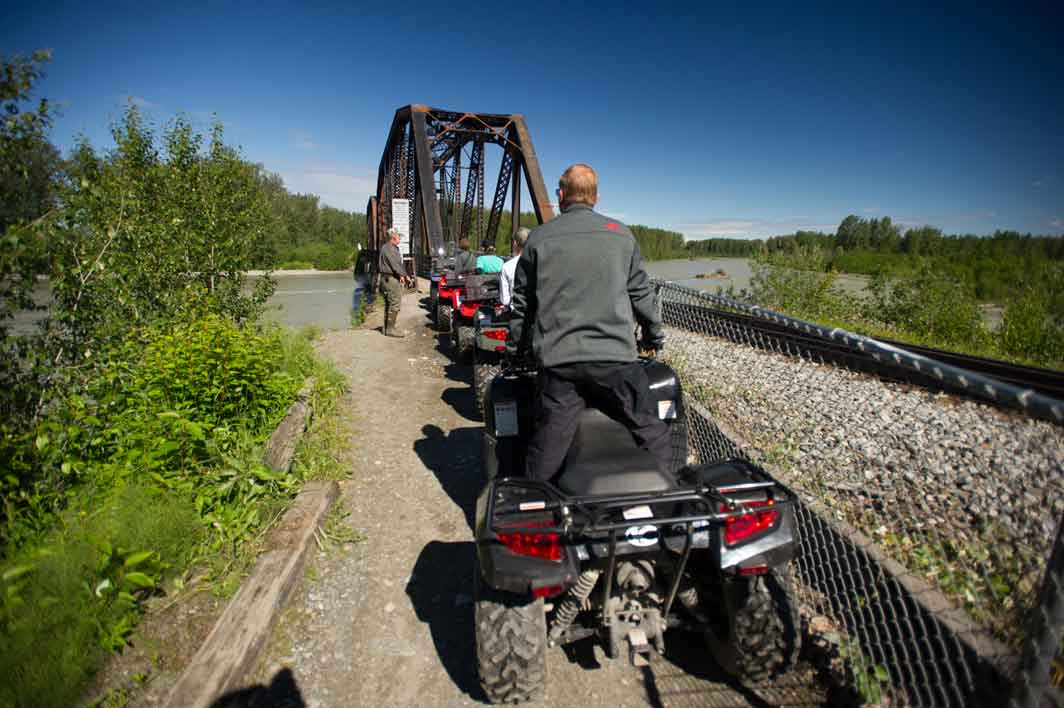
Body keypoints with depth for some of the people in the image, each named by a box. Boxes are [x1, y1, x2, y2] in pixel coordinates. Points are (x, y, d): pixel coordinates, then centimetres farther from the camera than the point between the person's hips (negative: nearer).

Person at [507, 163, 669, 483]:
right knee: (653, 435, 12)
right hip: (615, 355, 0)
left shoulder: (539, 237, 8)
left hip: (557, 358, 1)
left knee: (546, 450, 8)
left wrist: (515, 346, 24)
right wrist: (654, 335, 29)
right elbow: (641, 293, 14)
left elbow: (522, 301, 11)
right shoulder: (621, 235, 9)